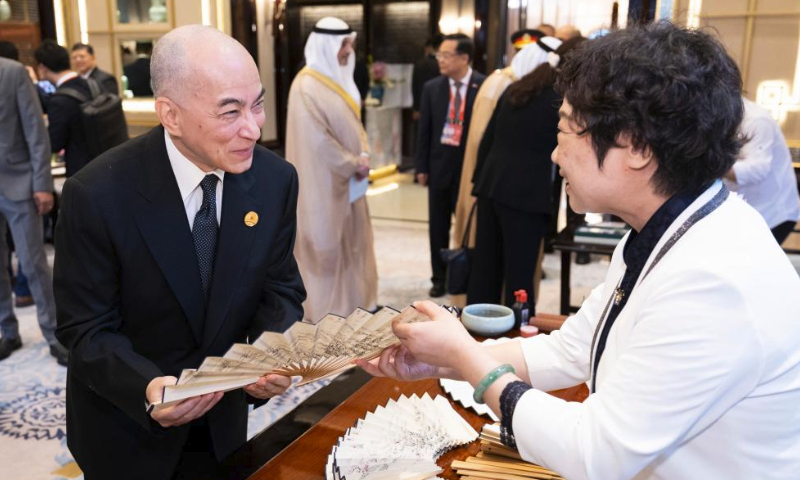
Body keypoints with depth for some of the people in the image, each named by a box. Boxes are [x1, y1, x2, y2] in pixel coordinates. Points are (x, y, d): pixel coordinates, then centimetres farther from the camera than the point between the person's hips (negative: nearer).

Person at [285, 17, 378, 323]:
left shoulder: (340, 79, 10)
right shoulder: (307, 86, -18)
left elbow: (354, 121, 14)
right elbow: (318, 139, -21)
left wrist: (363, 155, -4)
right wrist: (353, 164, -14)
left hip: (347, 180, 9)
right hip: (324, 182, -9)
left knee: (350, 241, 16)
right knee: (325, 244, 3)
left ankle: (351, 302, 30)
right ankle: (327, 309, 17)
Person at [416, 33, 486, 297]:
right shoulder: (432, 88, 4)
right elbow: (424, 130, 6)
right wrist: (421, 167, 2)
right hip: (440, 164, 3)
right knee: (438, 225, 10)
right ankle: (439, 278, 24)